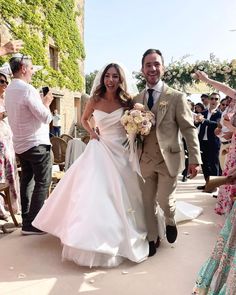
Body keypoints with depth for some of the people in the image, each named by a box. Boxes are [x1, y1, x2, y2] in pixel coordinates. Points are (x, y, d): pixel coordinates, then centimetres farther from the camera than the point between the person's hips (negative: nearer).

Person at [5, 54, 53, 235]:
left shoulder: (9, 90, 9)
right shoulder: (27, 90, -18)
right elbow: (46, 117, -17)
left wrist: (41, 102, 12)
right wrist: (47, 102, 0)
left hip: (20, 144, 9)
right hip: (36, 144, -9)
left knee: (27, 181, 15)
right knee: (42, 183, -2)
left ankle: (26, 219, 21)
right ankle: (32, 224, 0)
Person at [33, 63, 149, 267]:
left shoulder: (126, 102, -3)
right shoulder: (95, 101, -1)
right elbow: (84, 119, 16)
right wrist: (91, 132, 0)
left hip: (120, 152, 0)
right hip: (99, 150, 0)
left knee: (120, 195, 7)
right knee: (95, 193, -2)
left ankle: (120, 237, 28)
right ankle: (95, 240, 13)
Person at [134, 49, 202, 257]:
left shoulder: (176, 97, -5)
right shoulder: (136, 100, 7)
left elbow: (189, 129, -6)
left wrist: (195, 159, -10)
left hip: (169, 159, -3)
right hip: (145, 160, 4)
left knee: (164, 200, 1)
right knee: (147, 202, 9)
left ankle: (170, 222, 35)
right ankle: (152, 238, 29)